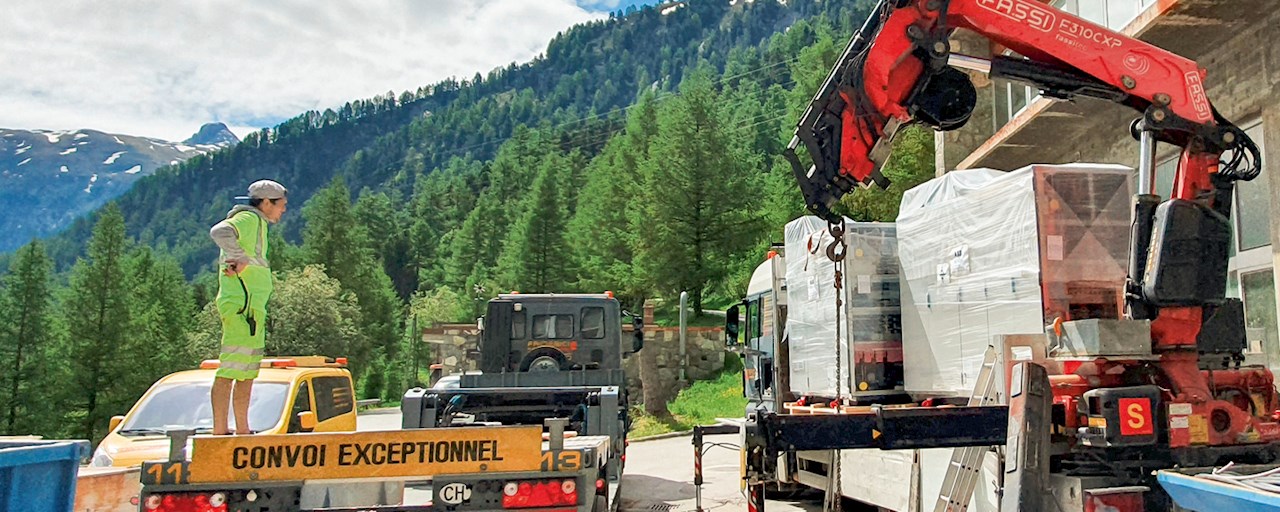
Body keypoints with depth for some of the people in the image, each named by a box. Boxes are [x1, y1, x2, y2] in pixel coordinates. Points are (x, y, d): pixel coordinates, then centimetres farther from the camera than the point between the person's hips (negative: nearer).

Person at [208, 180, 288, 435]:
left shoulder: (256, 223, 25)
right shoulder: (249, 218, -5)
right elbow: (219, 231, -25)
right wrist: (241, 258, -24)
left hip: (252, 308, 11)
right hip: (243, 305, -11)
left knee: (248, 372, 14)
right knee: (230, 369, -10)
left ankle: (242, 430, 21)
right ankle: (220, 430, -10)